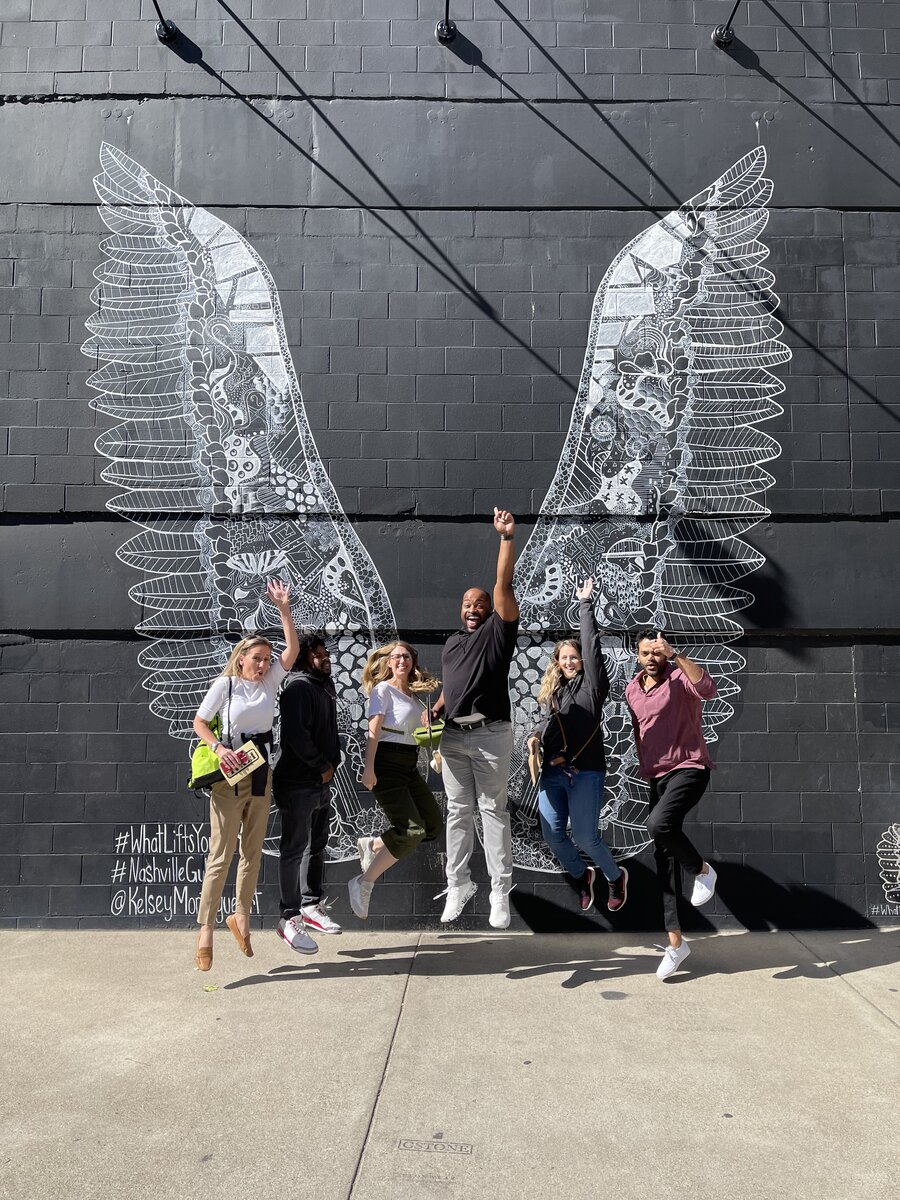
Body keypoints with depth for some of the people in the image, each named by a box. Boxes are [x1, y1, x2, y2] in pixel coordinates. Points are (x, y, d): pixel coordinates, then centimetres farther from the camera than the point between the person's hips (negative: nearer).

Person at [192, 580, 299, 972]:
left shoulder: (270, 681, 5)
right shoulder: (224, 684, -6)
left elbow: (292, 649, -2)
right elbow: (199, 722, -2)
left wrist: (284, 608, -8)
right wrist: (218, 748, -19)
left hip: (261, 774, 5)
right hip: (229, 776, -5)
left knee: (253, 853, 13)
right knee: (221, 855, -5)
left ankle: (241, 917, 28)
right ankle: (205, 929, 1)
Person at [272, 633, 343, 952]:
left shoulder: (326, 686, 14)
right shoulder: (298, 687, -15)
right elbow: (296, 735, -23)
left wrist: (332, 762, 8)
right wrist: (322, 766, -13)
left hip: (322, 782, 9)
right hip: (297, 783, -9)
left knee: (317, 846, 17)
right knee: (294, 849, -3)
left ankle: (311, 905, 31)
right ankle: (289, 919, 5)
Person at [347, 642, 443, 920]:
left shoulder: (413, 694, 17)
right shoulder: (383, 689, -5)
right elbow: (374, 730, -14)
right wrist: (369, 767, -21)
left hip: (409, 765, 8)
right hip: (387, 763, -8)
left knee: (433, 826, 6)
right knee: (412, 830, -16)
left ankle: (372, 845, 18)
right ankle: (363, 883, -6)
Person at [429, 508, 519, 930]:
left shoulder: (497, 631, 2)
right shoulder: (452, 642, 18)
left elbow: (504, 585, -9)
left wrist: (507, 538, -14)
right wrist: (433, 712, 8)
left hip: (490, 735, -5)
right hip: (452, 736, 5)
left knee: (493, 811, 0)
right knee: (458, 812, 9)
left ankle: (500, 893, 5)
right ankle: (458, 885, 18)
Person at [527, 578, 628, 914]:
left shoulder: (591, 684, 2)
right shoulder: (551, 690, 16)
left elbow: (592, 644, -5)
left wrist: (585, 603, -2)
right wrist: (536, 736, -1)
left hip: (585, 771, -5)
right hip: (552, 771, 5)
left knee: (584, 836, -5)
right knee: (552, 835, -1)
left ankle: (616, 877, 25)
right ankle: (581, 877, 28)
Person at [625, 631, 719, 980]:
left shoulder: (680, 678, -11)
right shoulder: (631, 690, 10)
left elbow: (708, 688, -34)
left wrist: (675, 655, -38)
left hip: (689, 768, -7)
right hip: (657, 776, 7)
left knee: (659, 824, -32)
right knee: (663, 854, 5)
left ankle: (702, 869, -1)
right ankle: (675, 940, 11)